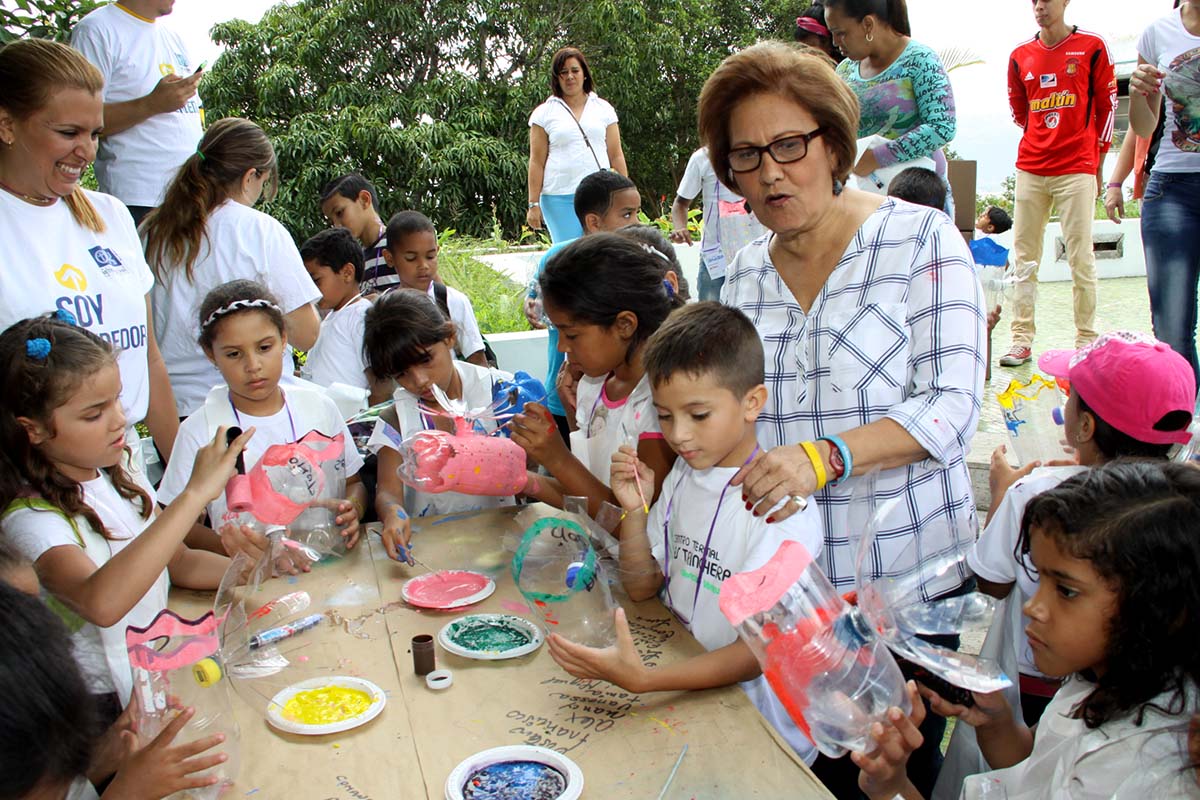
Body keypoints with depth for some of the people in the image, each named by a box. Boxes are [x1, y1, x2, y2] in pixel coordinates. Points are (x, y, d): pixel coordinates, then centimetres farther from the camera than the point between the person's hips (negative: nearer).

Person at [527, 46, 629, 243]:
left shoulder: (604, 108, 12)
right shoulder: (544, 113, 6)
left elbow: (616, 156, 12)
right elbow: (537, 162, 4)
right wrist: (533, 203, -1)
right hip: (559, 198, -1)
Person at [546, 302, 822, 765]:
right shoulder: (683, 475, 4)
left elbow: (760, 650, -21)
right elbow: (642, 588, 10)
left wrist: (643, 679, -34)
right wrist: (634, 511, -8)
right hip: (683, 686, 7)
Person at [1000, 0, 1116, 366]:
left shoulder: (1092, 47, 1)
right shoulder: (1020, 55, 10)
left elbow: (1107, 105, 6)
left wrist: (1097, 161, 6)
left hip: (1077, 170, -4)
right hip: (1030, 169, 4)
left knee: (1080, 258, -4)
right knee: (1024, 257, 3)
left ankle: (1086, 342, 4)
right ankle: (1022, 340, 8)